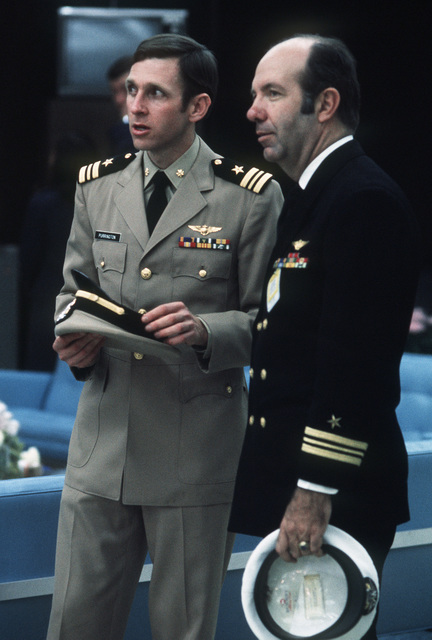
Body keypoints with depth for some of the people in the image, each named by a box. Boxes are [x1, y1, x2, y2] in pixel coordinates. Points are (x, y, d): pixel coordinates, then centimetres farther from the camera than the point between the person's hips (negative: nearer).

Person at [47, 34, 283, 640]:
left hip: (197, 448, -4)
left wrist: (206, 330, -21)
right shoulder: (98, 185, 10)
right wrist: (75, 341, -4)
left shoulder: (252, 197, -5)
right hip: (102, 444, 4)